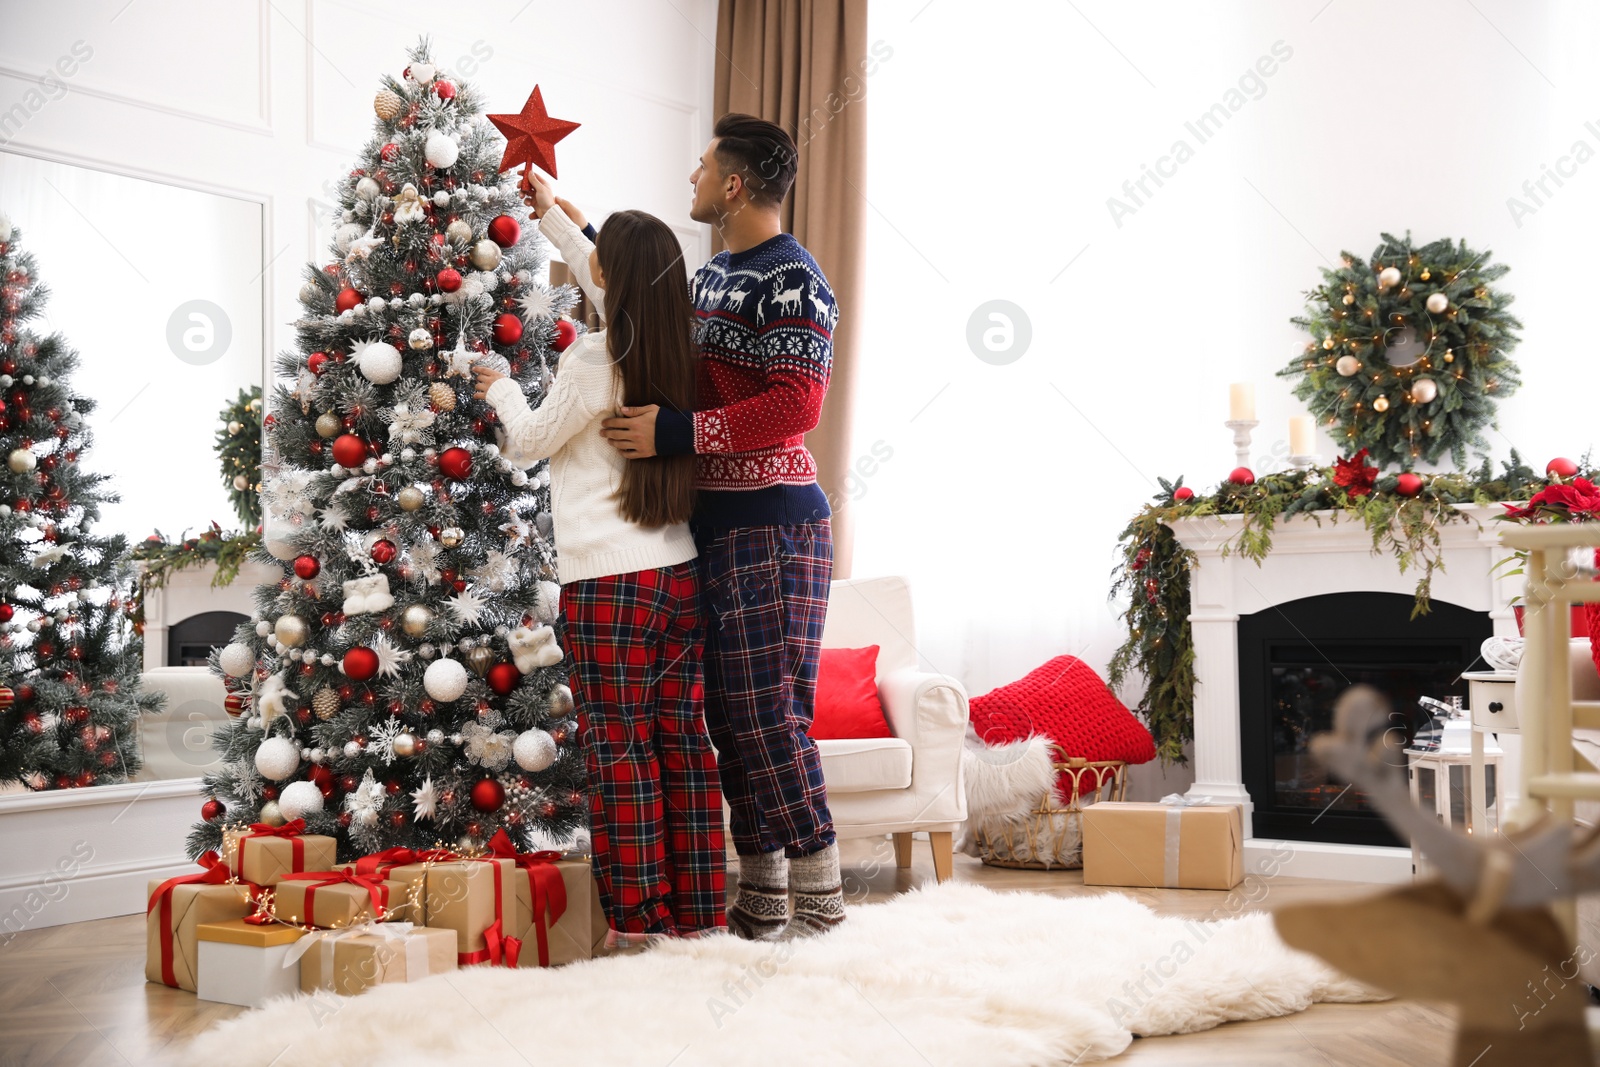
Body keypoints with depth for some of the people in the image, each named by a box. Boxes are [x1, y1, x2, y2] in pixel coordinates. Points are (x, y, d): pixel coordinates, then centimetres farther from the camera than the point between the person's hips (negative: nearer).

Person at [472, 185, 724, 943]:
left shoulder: (592, 359, -11)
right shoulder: (678, 354, 9)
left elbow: (530, 444, 1)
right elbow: (619, 296, 28)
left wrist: (502, 391, 22)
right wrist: (553, 215, 40)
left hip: (610, 581, -7)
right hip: (682, 573, 7)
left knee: (619, 750, -2)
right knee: (682, 740, 9)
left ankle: (638, 918, 0)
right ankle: (700, 910, 14)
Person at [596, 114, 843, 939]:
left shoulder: (791, 278, -10)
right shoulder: (711, 276, 18)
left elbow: (797, 404, -21)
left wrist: (677, 431, -22)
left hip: (774, 526, -9)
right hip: (714, 522, 9)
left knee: (769, 716, -10)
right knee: (727, 714, 10)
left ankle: (819, 904, -2)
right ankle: (761, 895, 18)